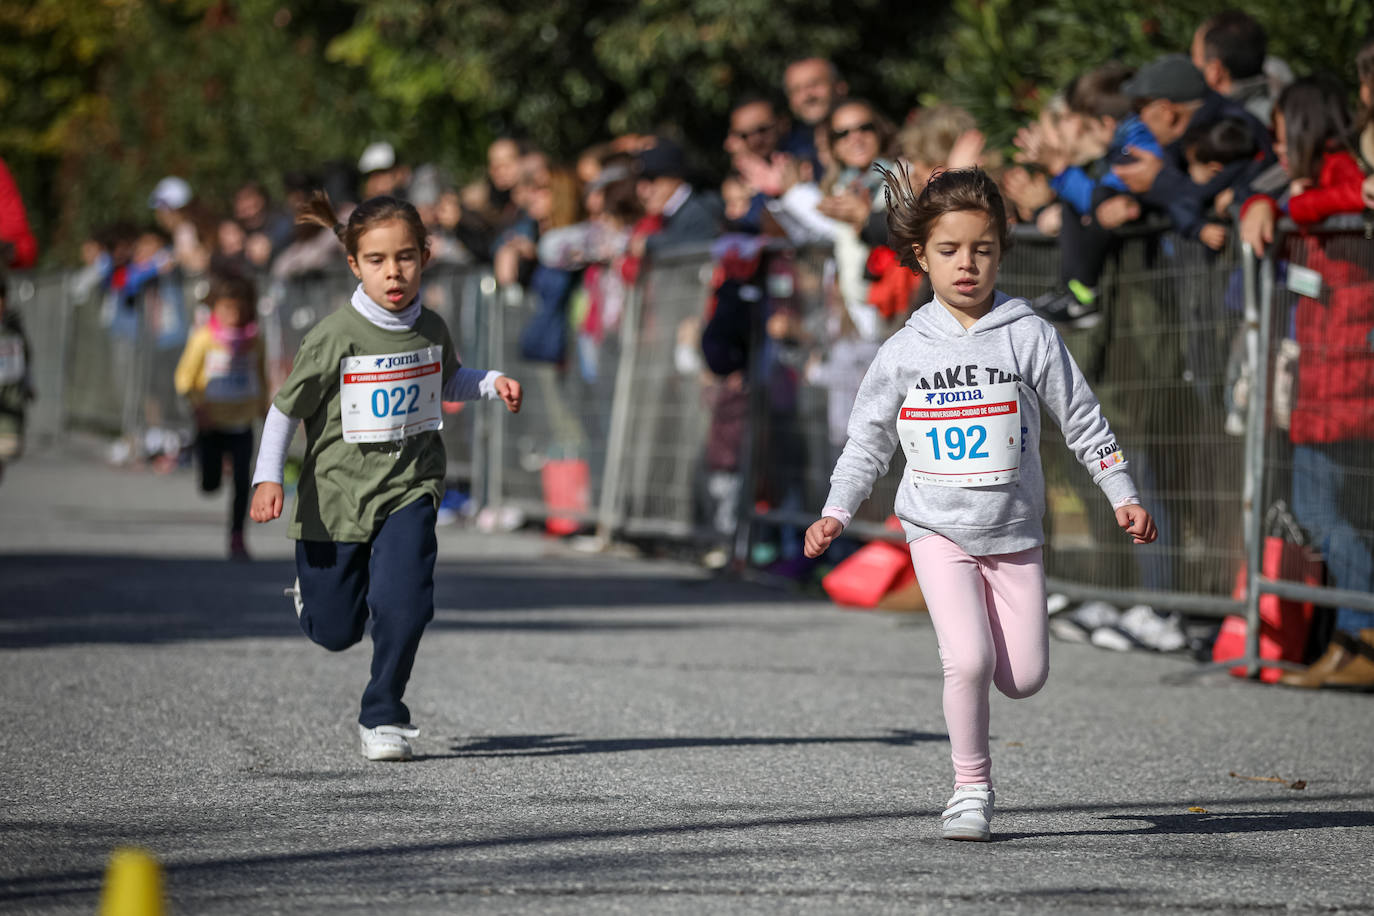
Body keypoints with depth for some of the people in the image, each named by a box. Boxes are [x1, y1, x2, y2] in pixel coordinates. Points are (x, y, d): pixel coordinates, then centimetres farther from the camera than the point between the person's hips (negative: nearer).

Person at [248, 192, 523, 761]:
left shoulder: (431, 330, -1)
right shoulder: (334, 338, -15)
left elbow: (447, 383, 21)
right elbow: (286, 409, -7)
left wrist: (493, 384, 3)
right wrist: (268, 479, -15)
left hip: (409, 488, 2)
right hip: (336, 496, -2)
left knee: (403, 604, -19)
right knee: (335, 631, 9)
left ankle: (382, 717, 1)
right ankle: (312, 588, 47)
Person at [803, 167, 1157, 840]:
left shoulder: (1029, 336, -3)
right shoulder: (905, 351, -1)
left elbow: (1081, 420, 3)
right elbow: (868, 439, 8)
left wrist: (1123, 496, 2)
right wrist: (836, 513, -1)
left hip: (1014, 529, 1)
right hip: (938, 529, -1)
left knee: (1025, 677, -1)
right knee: (969, 662, -18)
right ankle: (971, 790, 0)